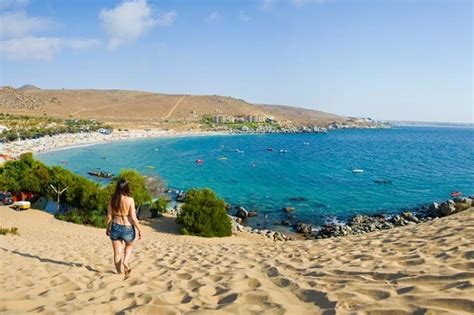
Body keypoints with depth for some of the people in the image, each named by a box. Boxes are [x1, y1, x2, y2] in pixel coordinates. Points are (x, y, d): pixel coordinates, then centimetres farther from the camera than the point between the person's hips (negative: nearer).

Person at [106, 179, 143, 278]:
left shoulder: (112, 199, -4)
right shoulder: (130, 200, -15)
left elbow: (109, 216, 2)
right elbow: (133, 218, -14)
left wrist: (107, 228, 17)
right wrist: (139, 230, -3)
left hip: (115, 227, 2)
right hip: (127, 228, -2)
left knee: (117, 253, 13)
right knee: (129, 245, 28)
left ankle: (120, 273, 20)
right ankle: (125, 261, 6)